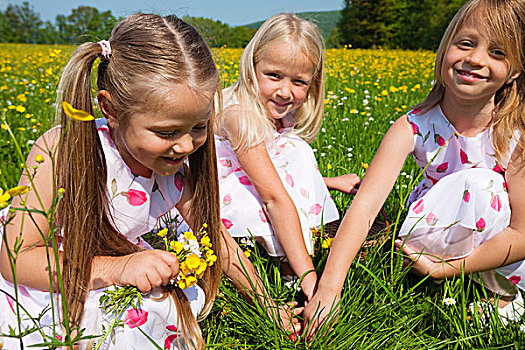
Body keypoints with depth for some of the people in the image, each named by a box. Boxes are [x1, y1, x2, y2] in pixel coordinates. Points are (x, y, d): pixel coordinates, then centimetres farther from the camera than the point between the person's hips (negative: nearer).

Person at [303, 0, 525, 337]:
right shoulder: (413, 128, -22)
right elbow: (365, 206, -34)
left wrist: (444, 268, -30)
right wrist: (328, 288, -44)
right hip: (438, 230, 2)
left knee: (479, 183, -30)